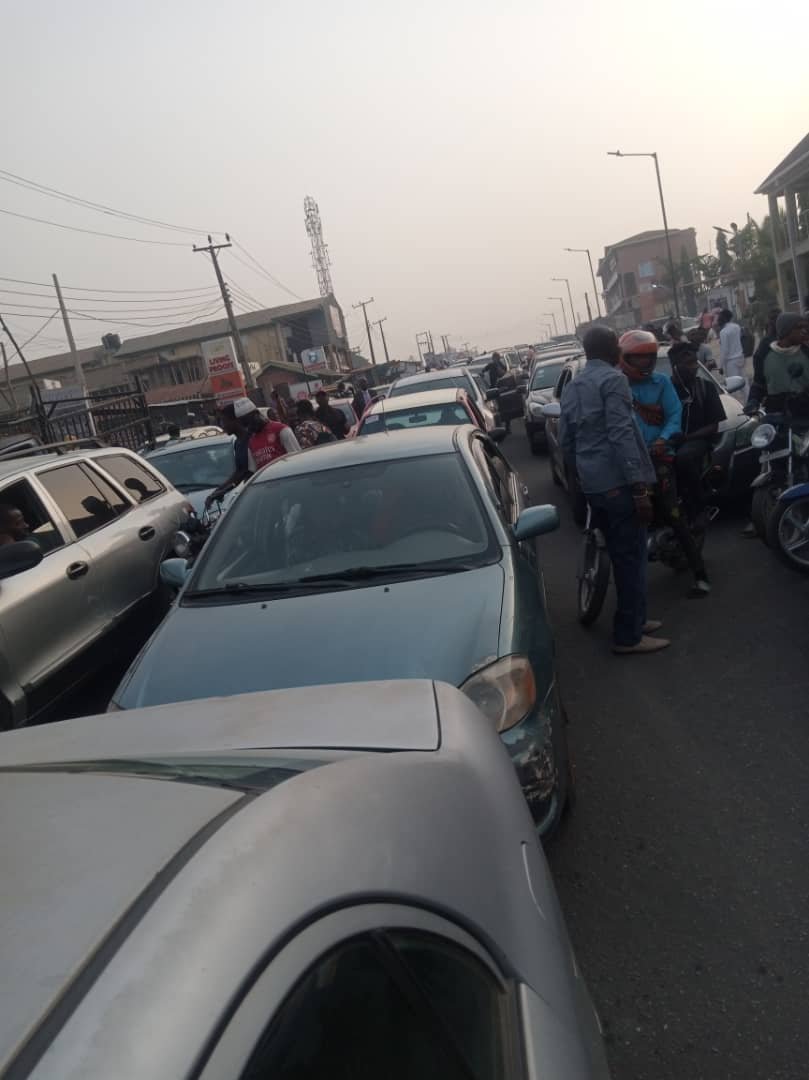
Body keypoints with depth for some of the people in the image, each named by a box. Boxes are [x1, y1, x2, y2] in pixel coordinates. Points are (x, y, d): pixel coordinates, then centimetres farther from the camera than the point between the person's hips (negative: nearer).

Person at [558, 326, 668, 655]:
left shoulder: (571, 387, 16)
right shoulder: (612, 379, -10)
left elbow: (566, 440, 18)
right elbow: (621, 435, -19)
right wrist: (639, 488, -20)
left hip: (592, 485, 9)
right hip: (618, 482, -8)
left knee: (621, 555, 18)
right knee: (631, 557, -2)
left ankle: (634, 621, 28)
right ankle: (628, 636, 4)